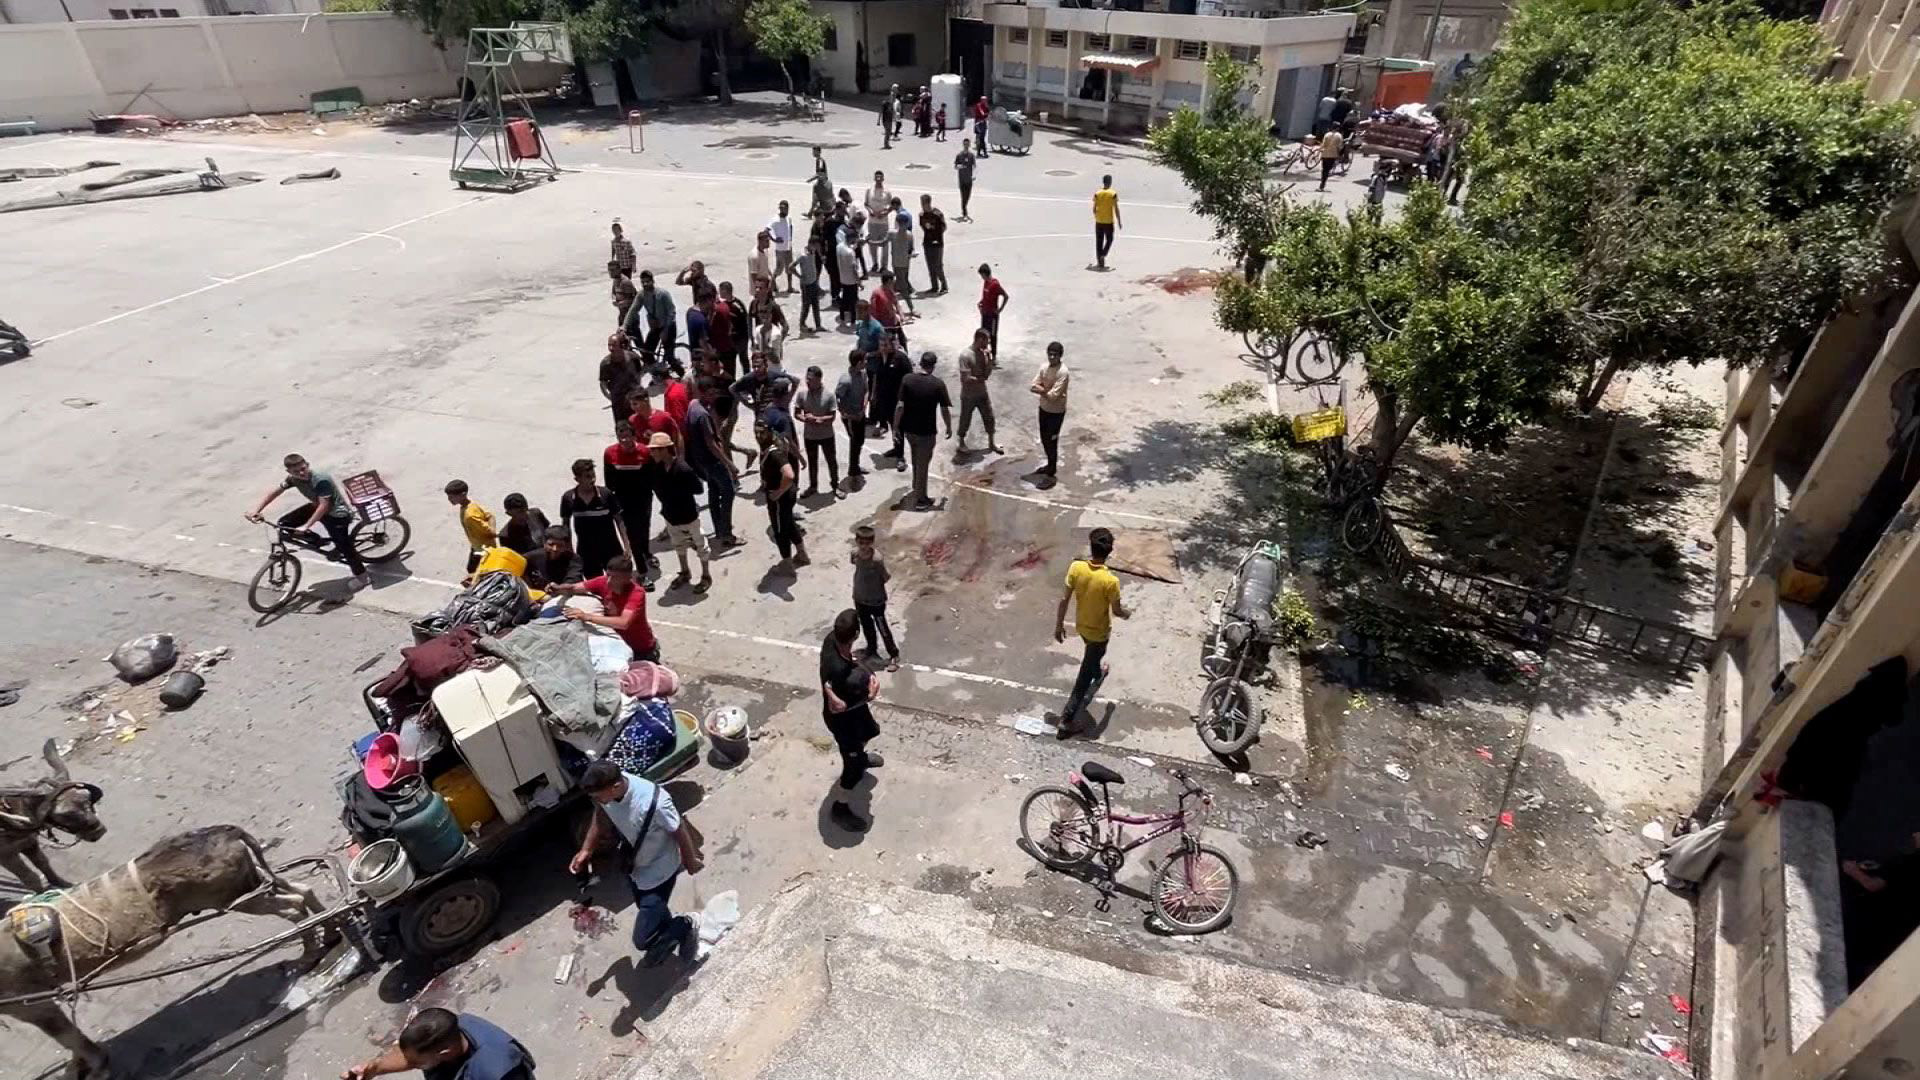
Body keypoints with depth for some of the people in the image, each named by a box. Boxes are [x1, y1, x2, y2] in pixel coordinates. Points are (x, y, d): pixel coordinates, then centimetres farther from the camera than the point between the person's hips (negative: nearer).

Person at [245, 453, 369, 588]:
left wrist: (306, 526, -35)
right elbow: (273, 492, -4)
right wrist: (255, 510, -15)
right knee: (284, 523, 0)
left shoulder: (321, 480, -32)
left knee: (344, 547, -2)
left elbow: (324, 506, -33)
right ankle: (320, 543, 12)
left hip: (337, 514, -8)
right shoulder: (293, 478, -10)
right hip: (316, 507, 8)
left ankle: (362, 577, 16)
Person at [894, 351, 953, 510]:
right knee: (923, 464, 8)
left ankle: (916, 486, 47)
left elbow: (900, 406, -9)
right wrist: (949, 428, 6)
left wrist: (895, 427, -1)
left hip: (908, 428, 4)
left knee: (916, 459, 28)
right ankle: (920, 500, 16)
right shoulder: (938, 383, -14)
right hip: (926, 431, -4)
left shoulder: (907, 379, -8)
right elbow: (945, 410, -9)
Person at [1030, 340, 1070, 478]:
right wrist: (1045, 390, -20)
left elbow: (1053, 395, -27)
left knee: (1051, 441, 0)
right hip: (1044, 409, 8)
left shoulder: (1062, 372, -23)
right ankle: (1050, 464, 38)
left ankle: (1052, 471, 12)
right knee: (1044, 439, 19)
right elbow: (1033, 385, -3)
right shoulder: (1044, 367, 1)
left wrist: (1041, 390, -14)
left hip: (1056, 412, -8)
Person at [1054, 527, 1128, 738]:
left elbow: (1064, 599, -13)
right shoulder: (1110, 581, -32)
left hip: (1081, 625, 5)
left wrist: (1059, 625, 2)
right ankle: (1067, 718, 16)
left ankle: (1096, 671, 68)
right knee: (1085, 674, 10)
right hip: (1099, 632, -4)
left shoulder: (1076, 567, -21)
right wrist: (1127, 613, 8)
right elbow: (1116, 610, -17)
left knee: (1092, 655, 37)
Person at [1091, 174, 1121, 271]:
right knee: (1109, 240, 14)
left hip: (1099, 221, 3)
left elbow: (1094, 208, 2)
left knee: (1099, 242, 9)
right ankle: (1103, 255, -8)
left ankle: (1100, 262, 9)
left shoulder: (1097, 194, -1)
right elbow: (1116, 209, -10)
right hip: (1109, 222, -2)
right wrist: (1119, 222, -3)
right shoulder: (1113, 194, -9)